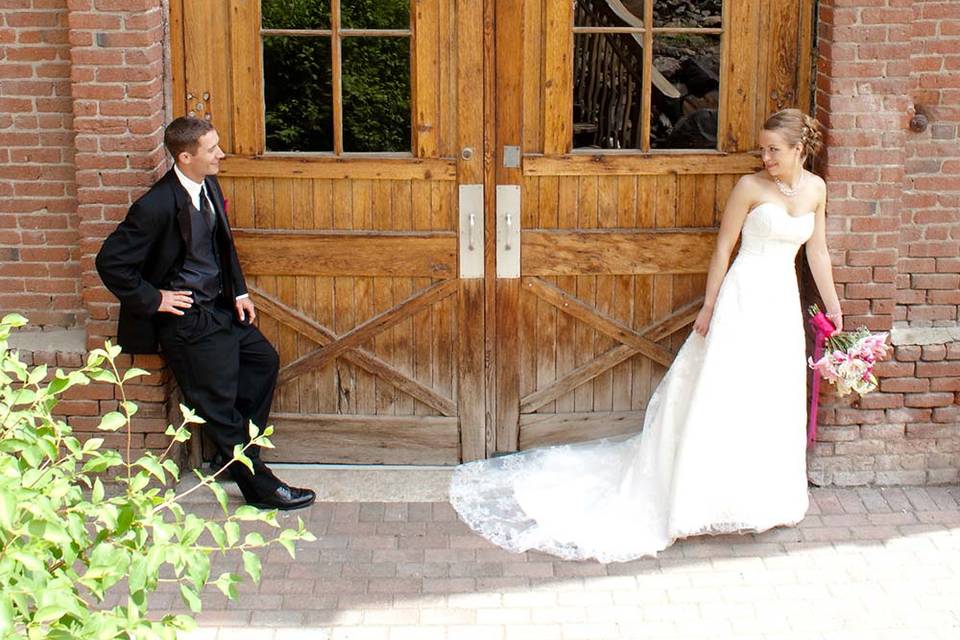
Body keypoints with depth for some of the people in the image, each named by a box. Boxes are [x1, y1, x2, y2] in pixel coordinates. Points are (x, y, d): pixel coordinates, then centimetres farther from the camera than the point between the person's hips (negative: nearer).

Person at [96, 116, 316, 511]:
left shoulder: (208, 187, 2)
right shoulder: (157, 206, -25)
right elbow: (110, 262, -22)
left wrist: (239, 292, 11)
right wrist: (153, 299, -15)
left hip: (218, 305, 9)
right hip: (185, 316, -9)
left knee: (263, 360, 14)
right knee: (217, 400, -3)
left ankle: (238, 451, 25)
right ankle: (257, 486, 4)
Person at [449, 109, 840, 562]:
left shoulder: (816, 189, 5)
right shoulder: (750, 187, -9)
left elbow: (817, 251, 13)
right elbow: (723, 248, -5)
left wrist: (832, 305, 14)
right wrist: (709, 306, -5)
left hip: (783, 303, 5)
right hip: (744, 299, -5)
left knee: (775, 402, 11)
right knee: (724, 397, -4)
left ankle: (765, 498, 25)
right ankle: (697, 500, 5)